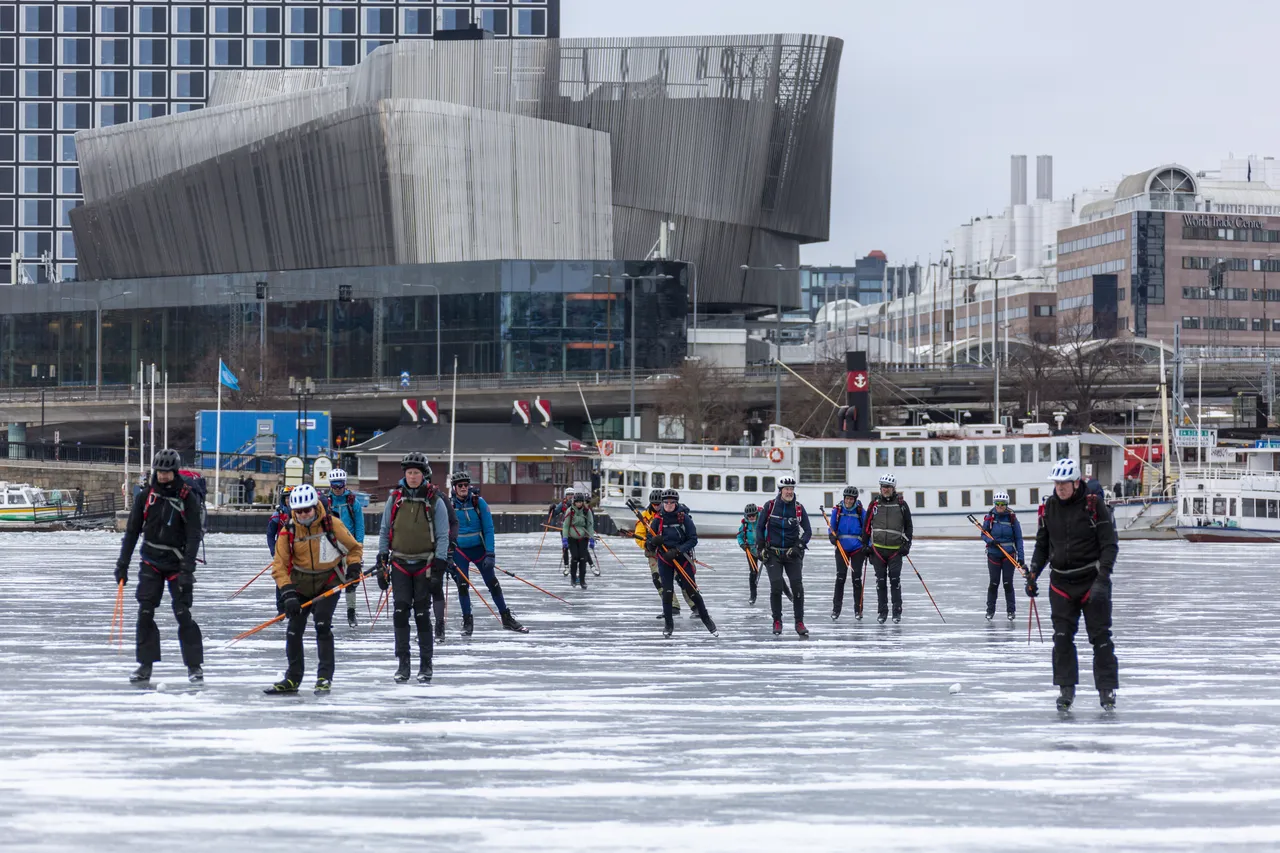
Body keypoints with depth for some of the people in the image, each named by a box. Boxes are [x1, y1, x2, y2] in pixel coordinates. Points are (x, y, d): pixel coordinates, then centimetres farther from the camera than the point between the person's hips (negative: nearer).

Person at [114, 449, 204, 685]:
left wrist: (187, 569, -20)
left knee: (183, 614, -7)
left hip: (177, 564, -3)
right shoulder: (146, 496, 1)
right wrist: (123, 564, 2)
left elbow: (193, 536, -11)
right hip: (151, 562, 3)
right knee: (145, 613, -2)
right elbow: (132, 531, 6)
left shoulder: (188, 498, -7)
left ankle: (195, 666, 2)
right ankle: (145, 665, 5)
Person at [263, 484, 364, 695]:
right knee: (294, 629, 1)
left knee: (323, 624, -18)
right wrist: (287, 591, -19)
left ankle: (325, 677, -9)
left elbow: (354, 548, 2)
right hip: (301, 583, 3)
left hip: (328, 581, -3)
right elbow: (279, 565, -8)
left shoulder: (332, 524, -13)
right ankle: (292, 679, 16)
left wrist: (353, 566, -16)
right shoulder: (288, 531, -9)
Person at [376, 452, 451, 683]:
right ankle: (402, 663, 0)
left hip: (425, 565, -2)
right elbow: (384, 531, 10)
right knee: (400, 612, -5)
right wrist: (381, 562, 5)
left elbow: (442, 536, -3)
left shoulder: (435, 501, -3)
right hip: (400, 564, 2)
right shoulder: (395, 498, 4)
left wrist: (439, 569, -9)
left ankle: (425, 664, 9)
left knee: (422, 614, 0)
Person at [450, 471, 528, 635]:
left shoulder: (478, 502, -7)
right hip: (459, 550, 0)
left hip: (479, 548, 0)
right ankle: (467, 622, 7)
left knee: (493, 584, 2)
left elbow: (488, 529, -7)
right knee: (462, 585, -5)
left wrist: (490, 553, -14)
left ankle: (507, 619, 12)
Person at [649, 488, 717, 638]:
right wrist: (655, 541, -20)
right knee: (667, 591, -4)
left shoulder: (684, 518, -10)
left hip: (682, 558, -2)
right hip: (664, 558, 2)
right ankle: (668, 624, 10)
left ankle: (707, 620, 13)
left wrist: (677, 551, -20)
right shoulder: (658, 519, -2)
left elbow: (693, 540, -10)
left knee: (691, 590, -1)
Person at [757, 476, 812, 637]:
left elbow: (808, 531, 4)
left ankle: (799, 623, 1)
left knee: (797, 586, -8)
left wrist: (799, 545, -11)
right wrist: (761, 547, -3)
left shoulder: (799, 508, -2)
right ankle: (777, 622, 5)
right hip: (773, 553, -1)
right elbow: (759, 527, 6)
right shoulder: (770, 506, -4)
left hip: (792, 553, 1)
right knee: (776, 586, -9)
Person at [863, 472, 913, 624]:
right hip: (878, 548, 2)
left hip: (895, 549, -2)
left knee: (895, 580, -3)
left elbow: (908, 526, 4)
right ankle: (882, 611, 12)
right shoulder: (875, 503, 5)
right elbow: (867, 525, 10)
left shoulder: (901, 504, 0)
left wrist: (907, 544, -4)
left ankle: (897, 611, 5)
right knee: (880, 580, 5)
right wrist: (866, 545, 5)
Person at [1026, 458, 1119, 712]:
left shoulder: (1095, 505, -10)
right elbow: (1042, 545, 15)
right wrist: (1032, 574, 6)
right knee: (1062, 637, 0)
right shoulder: (1049, 507, 4)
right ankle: (1066, 688, 7)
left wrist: (1103, 575, -22)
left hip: (1092, 580, -4)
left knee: (1100, 636, -2)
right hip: (1061, 582, 4)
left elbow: (1110, 544, -11)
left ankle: (1107, 689, 4)